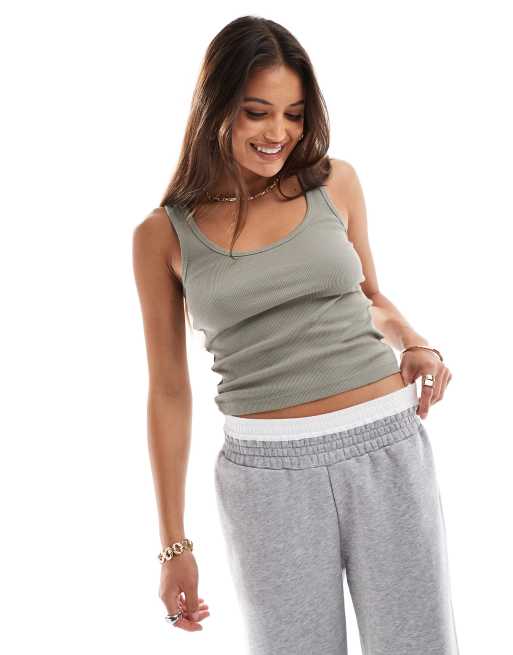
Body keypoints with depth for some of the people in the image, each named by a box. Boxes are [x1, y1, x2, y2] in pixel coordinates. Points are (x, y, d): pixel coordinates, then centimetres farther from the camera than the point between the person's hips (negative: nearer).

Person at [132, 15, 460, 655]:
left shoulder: (335, 181, 5)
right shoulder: (163, 235, 0)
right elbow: (169, 390, 5)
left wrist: (416, 345, -2)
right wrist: (173, 543, 6)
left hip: (388, 448, 2)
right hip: (268, 472, -1)